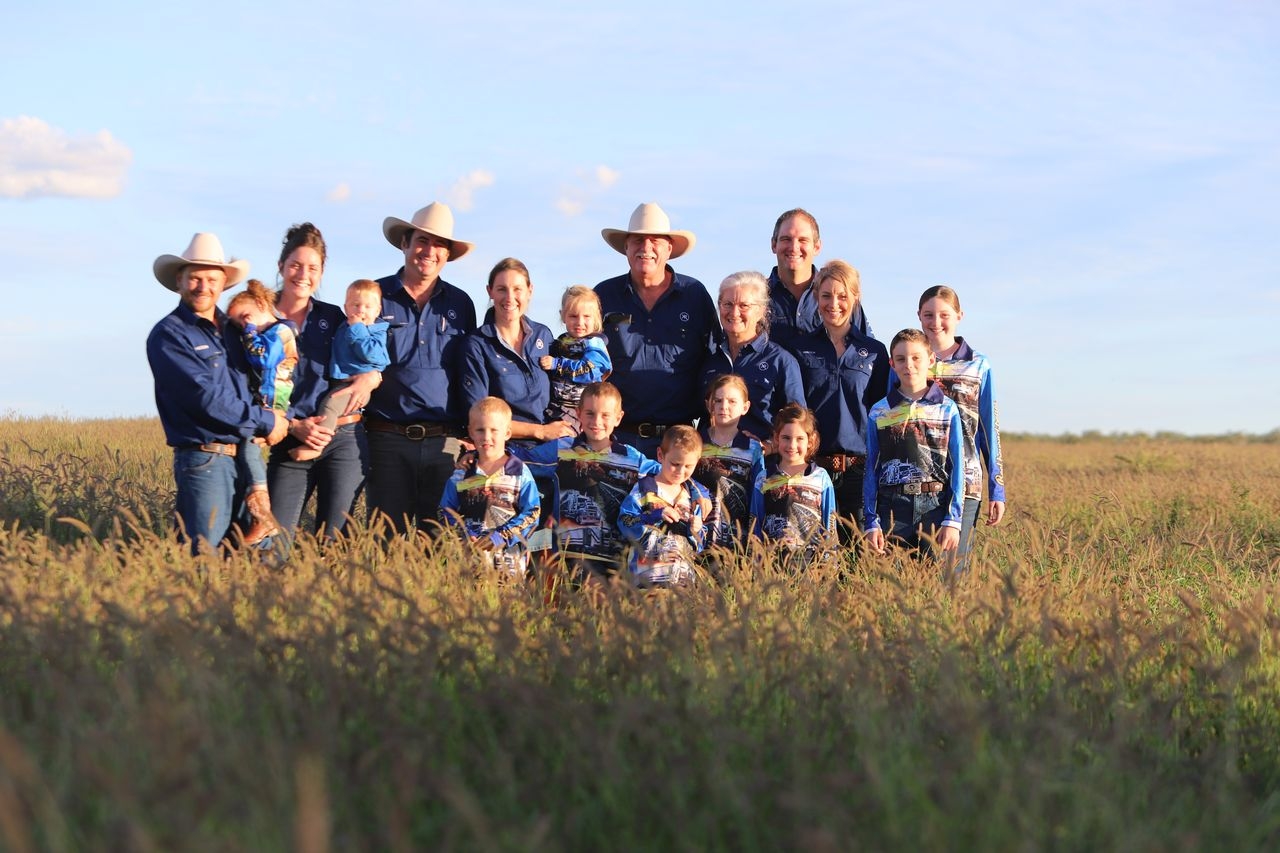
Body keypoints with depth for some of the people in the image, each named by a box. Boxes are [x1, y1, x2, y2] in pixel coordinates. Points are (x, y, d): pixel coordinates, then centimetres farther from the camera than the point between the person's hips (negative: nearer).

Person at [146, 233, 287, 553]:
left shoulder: (233, 328, 16)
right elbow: (206, 398, -15)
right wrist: (265, 422, -8)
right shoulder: (168, 335, -6)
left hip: (247, 456, 7)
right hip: (205, 461, -7)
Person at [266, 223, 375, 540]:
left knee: (332, 542, 0)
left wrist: (370, 377, -9)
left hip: (344, 439, 2)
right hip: (290, 443, -2)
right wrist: (293, 425, -12)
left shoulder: (334, 317, 12)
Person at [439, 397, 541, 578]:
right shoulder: (461, 473, 7)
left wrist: (501, 537, -13)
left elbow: (531, 514, -3)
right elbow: (446, 512, 8)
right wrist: (462, 536, -9)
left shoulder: (520, 473, 1)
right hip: (468, 555, 1)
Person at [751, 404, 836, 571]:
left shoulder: (821, 478, 5)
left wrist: (828, 562, 2)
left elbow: (829, 526, 7)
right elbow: (755, 527, 11)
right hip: (772, 562, 1)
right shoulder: (764, 480, 8)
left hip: (812, 560, 0)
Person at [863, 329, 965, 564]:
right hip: (892, 509, 1)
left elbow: (957, 467, 3)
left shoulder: (947, 409, 5)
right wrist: (872, 523, 0)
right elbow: (871, 470, 7)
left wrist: (953, 519, -5)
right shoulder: (879, 412, 7)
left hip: (936, 508, -1)